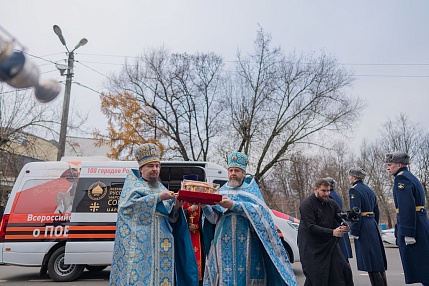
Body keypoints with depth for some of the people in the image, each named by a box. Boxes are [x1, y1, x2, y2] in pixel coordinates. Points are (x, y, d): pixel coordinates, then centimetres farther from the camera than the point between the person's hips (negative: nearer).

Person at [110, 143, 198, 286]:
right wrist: (158, 197, -17)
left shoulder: (162, 188, 18)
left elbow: (171, 219, 14)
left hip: (162, 245, 4)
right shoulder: (133, 184, 7)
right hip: (140, 245, -4)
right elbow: (129, 204, -14)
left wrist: (176, 208, -8)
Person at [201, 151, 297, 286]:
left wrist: (233, 205, -21)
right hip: (224, 243, 3)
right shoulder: (222, 190, 15)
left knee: (246, 272, -5)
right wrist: (204, 205, -14)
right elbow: (214, 218, 6)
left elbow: (258, 209, -11)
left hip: (246, 244, -2)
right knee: (225, 274, 0)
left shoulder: (251, 187, 7)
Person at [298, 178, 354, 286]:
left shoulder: (331, 203, 7)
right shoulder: (307, 204, -13)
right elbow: (311, 227, -21)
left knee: (343, 269, 2)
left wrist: (346, 226, -21)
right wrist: (332, 232, -29)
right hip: (312, 247, -6)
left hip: (329, 244, 6)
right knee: (315, 275, -5)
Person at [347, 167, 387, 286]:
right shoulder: (369, 190, 15)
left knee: (370, 260, -3)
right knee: (377, 258, 15)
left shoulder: (354, 190, -12)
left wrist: (354, 232, -15)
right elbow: (377, 211, 18)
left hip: (363, 227, -9)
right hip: (373, 225, 9)